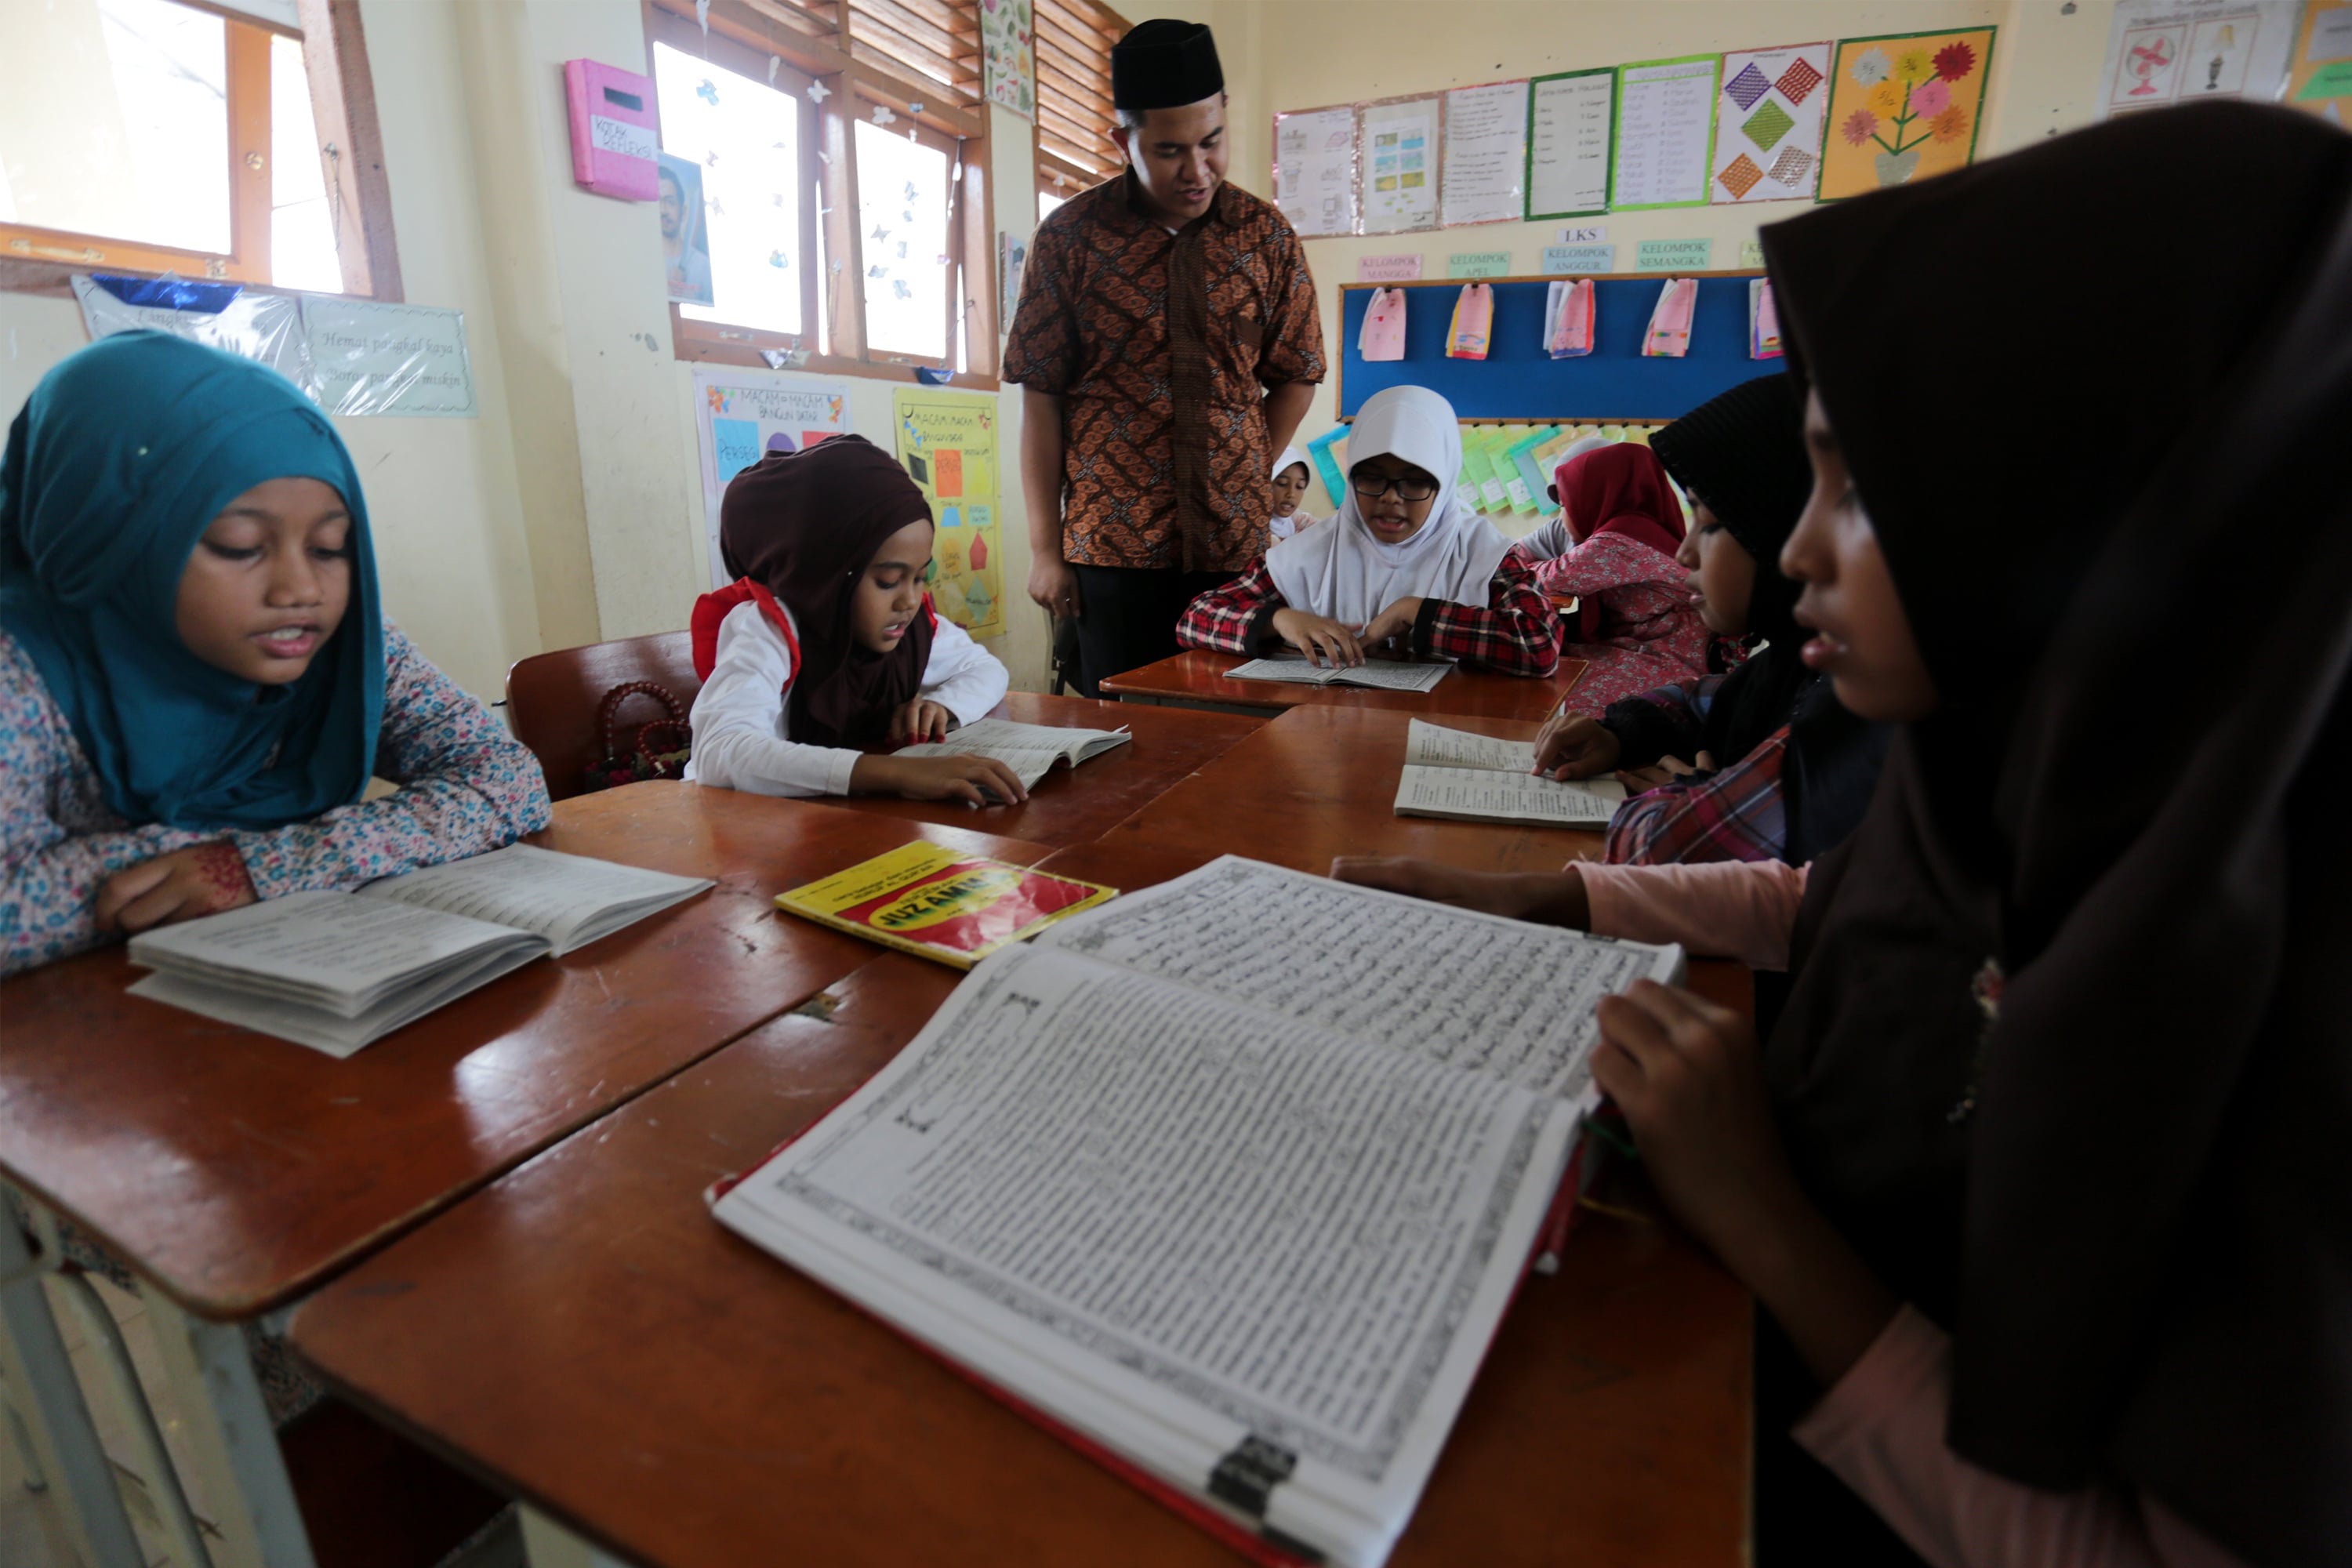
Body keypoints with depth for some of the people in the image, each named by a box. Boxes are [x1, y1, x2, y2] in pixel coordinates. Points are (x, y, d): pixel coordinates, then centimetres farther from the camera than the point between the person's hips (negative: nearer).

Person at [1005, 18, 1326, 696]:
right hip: (1112, 542, -1)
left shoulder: (1267, 234, 6)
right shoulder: (1070, 236, 0)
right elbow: (1041, 394, 0)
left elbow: (1295, 378, 12)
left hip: (1234, 543, 2)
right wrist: (1044, 546, -3)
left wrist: (1241, 484, 2)